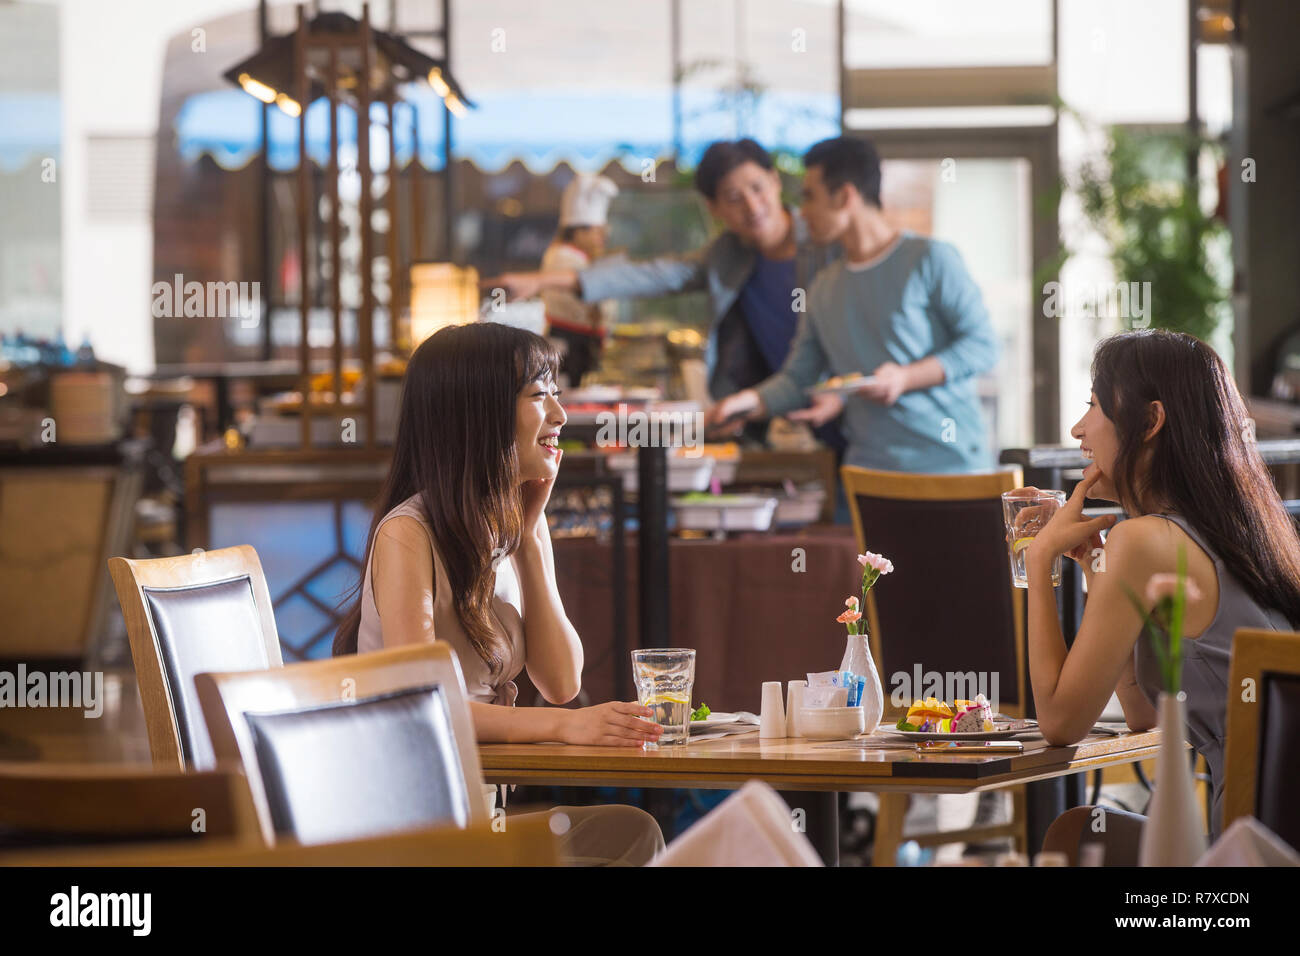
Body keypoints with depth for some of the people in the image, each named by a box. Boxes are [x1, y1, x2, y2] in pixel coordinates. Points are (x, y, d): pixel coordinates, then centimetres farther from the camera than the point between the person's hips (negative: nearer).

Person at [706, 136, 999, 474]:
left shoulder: (930, 259, 0)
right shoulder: (825, 288, 19)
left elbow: (982, 345, -5)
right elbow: (797, 378, 18)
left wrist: (905, 378, -15)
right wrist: (753, 401, -2)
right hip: (870, 468, 4)